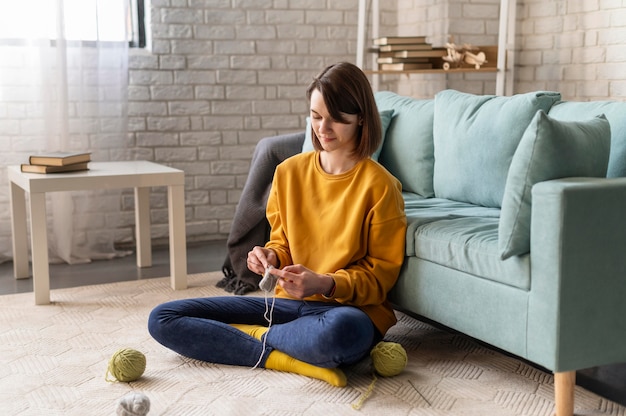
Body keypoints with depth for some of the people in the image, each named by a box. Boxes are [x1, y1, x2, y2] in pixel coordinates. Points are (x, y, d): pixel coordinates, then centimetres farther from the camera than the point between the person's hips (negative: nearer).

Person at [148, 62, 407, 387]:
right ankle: (288, 358, -19)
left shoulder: (379, 185, -8)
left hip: (349, 308, -5)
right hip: (288, 301, 5)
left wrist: (324, 284, -21)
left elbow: (381, 275, -4)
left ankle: (253, 335, -13)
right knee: (162, 319, -8)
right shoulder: (289, 172, 7)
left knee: (341, 330, -45)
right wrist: (270, 257, -7)